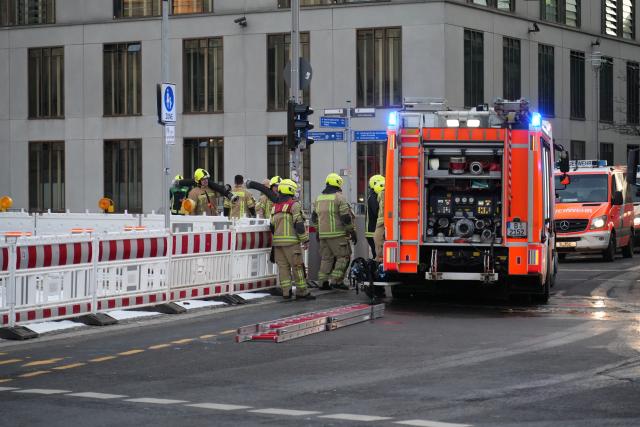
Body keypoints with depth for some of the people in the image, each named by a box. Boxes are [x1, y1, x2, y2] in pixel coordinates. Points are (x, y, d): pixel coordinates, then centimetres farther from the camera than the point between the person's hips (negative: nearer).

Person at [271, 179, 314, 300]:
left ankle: (286, 292, 5)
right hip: (291, 241, -7)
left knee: (283, 266, 7)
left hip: (277, 240, 7)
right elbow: (299, 224, -12)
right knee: (297, 266, -2)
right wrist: (305, 240, -7)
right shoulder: (294, 204, -7)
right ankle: (302, 291, -1)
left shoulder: (275, 206, 16)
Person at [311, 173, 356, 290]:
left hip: (323, 234, 7)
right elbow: (346, 217, -12)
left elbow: (314, 218, 19)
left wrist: (318, 231, 28)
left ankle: (323, 281, 10)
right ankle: (336, 280, -8)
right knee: (343, 256, -1)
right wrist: (352, 232, -5)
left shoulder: (319, 199, 13)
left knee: (326, 258, 12)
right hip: (337, 234, -7)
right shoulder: (339, 198, -9)